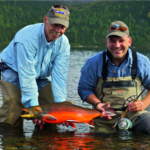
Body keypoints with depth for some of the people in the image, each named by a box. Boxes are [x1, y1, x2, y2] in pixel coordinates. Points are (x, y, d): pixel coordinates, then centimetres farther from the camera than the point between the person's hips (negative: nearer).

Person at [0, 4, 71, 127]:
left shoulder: (63, 43, -19)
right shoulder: (28, 37, -36)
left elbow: (59, 76, -20)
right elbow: (27, 76, -37)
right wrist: (34, 106, -41)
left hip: (42, 74, 5)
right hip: (14, 71, -5)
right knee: (13, 104, -27)